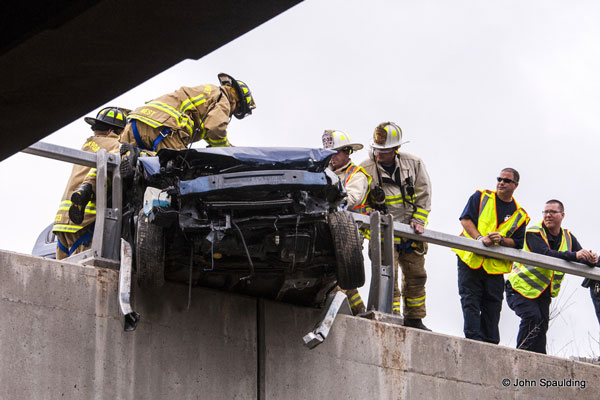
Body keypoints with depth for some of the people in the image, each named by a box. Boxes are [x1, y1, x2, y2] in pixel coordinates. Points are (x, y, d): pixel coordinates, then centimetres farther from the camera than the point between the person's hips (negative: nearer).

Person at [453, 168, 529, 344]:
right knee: (470, 300, -7)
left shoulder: (520, 216, 13)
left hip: (495, 266, 2)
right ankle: (473, 338, -9)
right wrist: (479, 238, -20)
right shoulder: (481, 197, 8)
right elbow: (466, 219, -4)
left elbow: (517, 243, 8)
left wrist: (502, 240, -14)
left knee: (492, 306, 2)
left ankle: (490, 344, 7)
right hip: (470, 258, -2)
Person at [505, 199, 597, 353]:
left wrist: (591, 259, -27)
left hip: (544, 292, 6)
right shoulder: (534, 233, -15)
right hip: (521, 286, -6)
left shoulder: (569, 238, 7)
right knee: (532, 317, -23)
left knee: (542, 325, 0)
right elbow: (545, 254, -32)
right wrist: (574, 256, -41)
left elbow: (581, 257, -1)